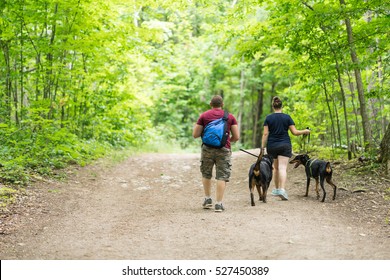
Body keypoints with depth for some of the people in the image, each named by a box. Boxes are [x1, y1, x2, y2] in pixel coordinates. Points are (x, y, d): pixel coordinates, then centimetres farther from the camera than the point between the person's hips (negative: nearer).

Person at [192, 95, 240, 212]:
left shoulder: (204, 116, 3)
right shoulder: (230, 117, 5)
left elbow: (195, 135, 2)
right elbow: (236, 137, 2)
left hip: (207, 148, 1)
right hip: (224, 150, -1)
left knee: (206, 174, 20)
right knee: (222, 177, 1)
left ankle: (208, 199, 22)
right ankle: (218, 204, -2)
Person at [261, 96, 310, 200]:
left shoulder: (268, 118, 0)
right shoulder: (287, 117, -1)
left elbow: (265, 134, -4)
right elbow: (295, 132, -2)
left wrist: (262, 148, -1)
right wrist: (305, 131, 15)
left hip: (272, 146, 2)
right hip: (285, 145, -2)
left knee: (276, 167, 18)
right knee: (283, 168, -10)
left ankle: (276, 189, 27)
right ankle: (282, 189, -27)